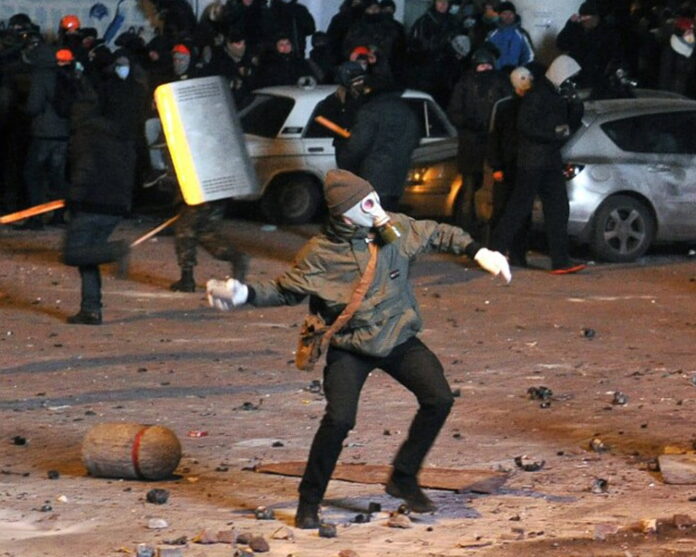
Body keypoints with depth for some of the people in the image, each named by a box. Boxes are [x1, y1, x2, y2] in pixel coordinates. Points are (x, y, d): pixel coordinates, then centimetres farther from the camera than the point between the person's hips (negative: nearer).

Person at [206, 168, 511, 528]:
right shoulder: (319, 254, -13)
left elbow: (437, 235, 13)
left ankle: (404, 479, 8)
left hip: (398, 338, 4)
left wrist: (478, 253, 6)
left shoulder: (396, 228, -5)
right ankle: (309, 501, -3)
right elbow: (285, 291, -2)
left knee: (438, 400, -12)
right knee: (339, 418, -23)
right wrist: (244, 295, -17)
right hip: (350, 349, -4)